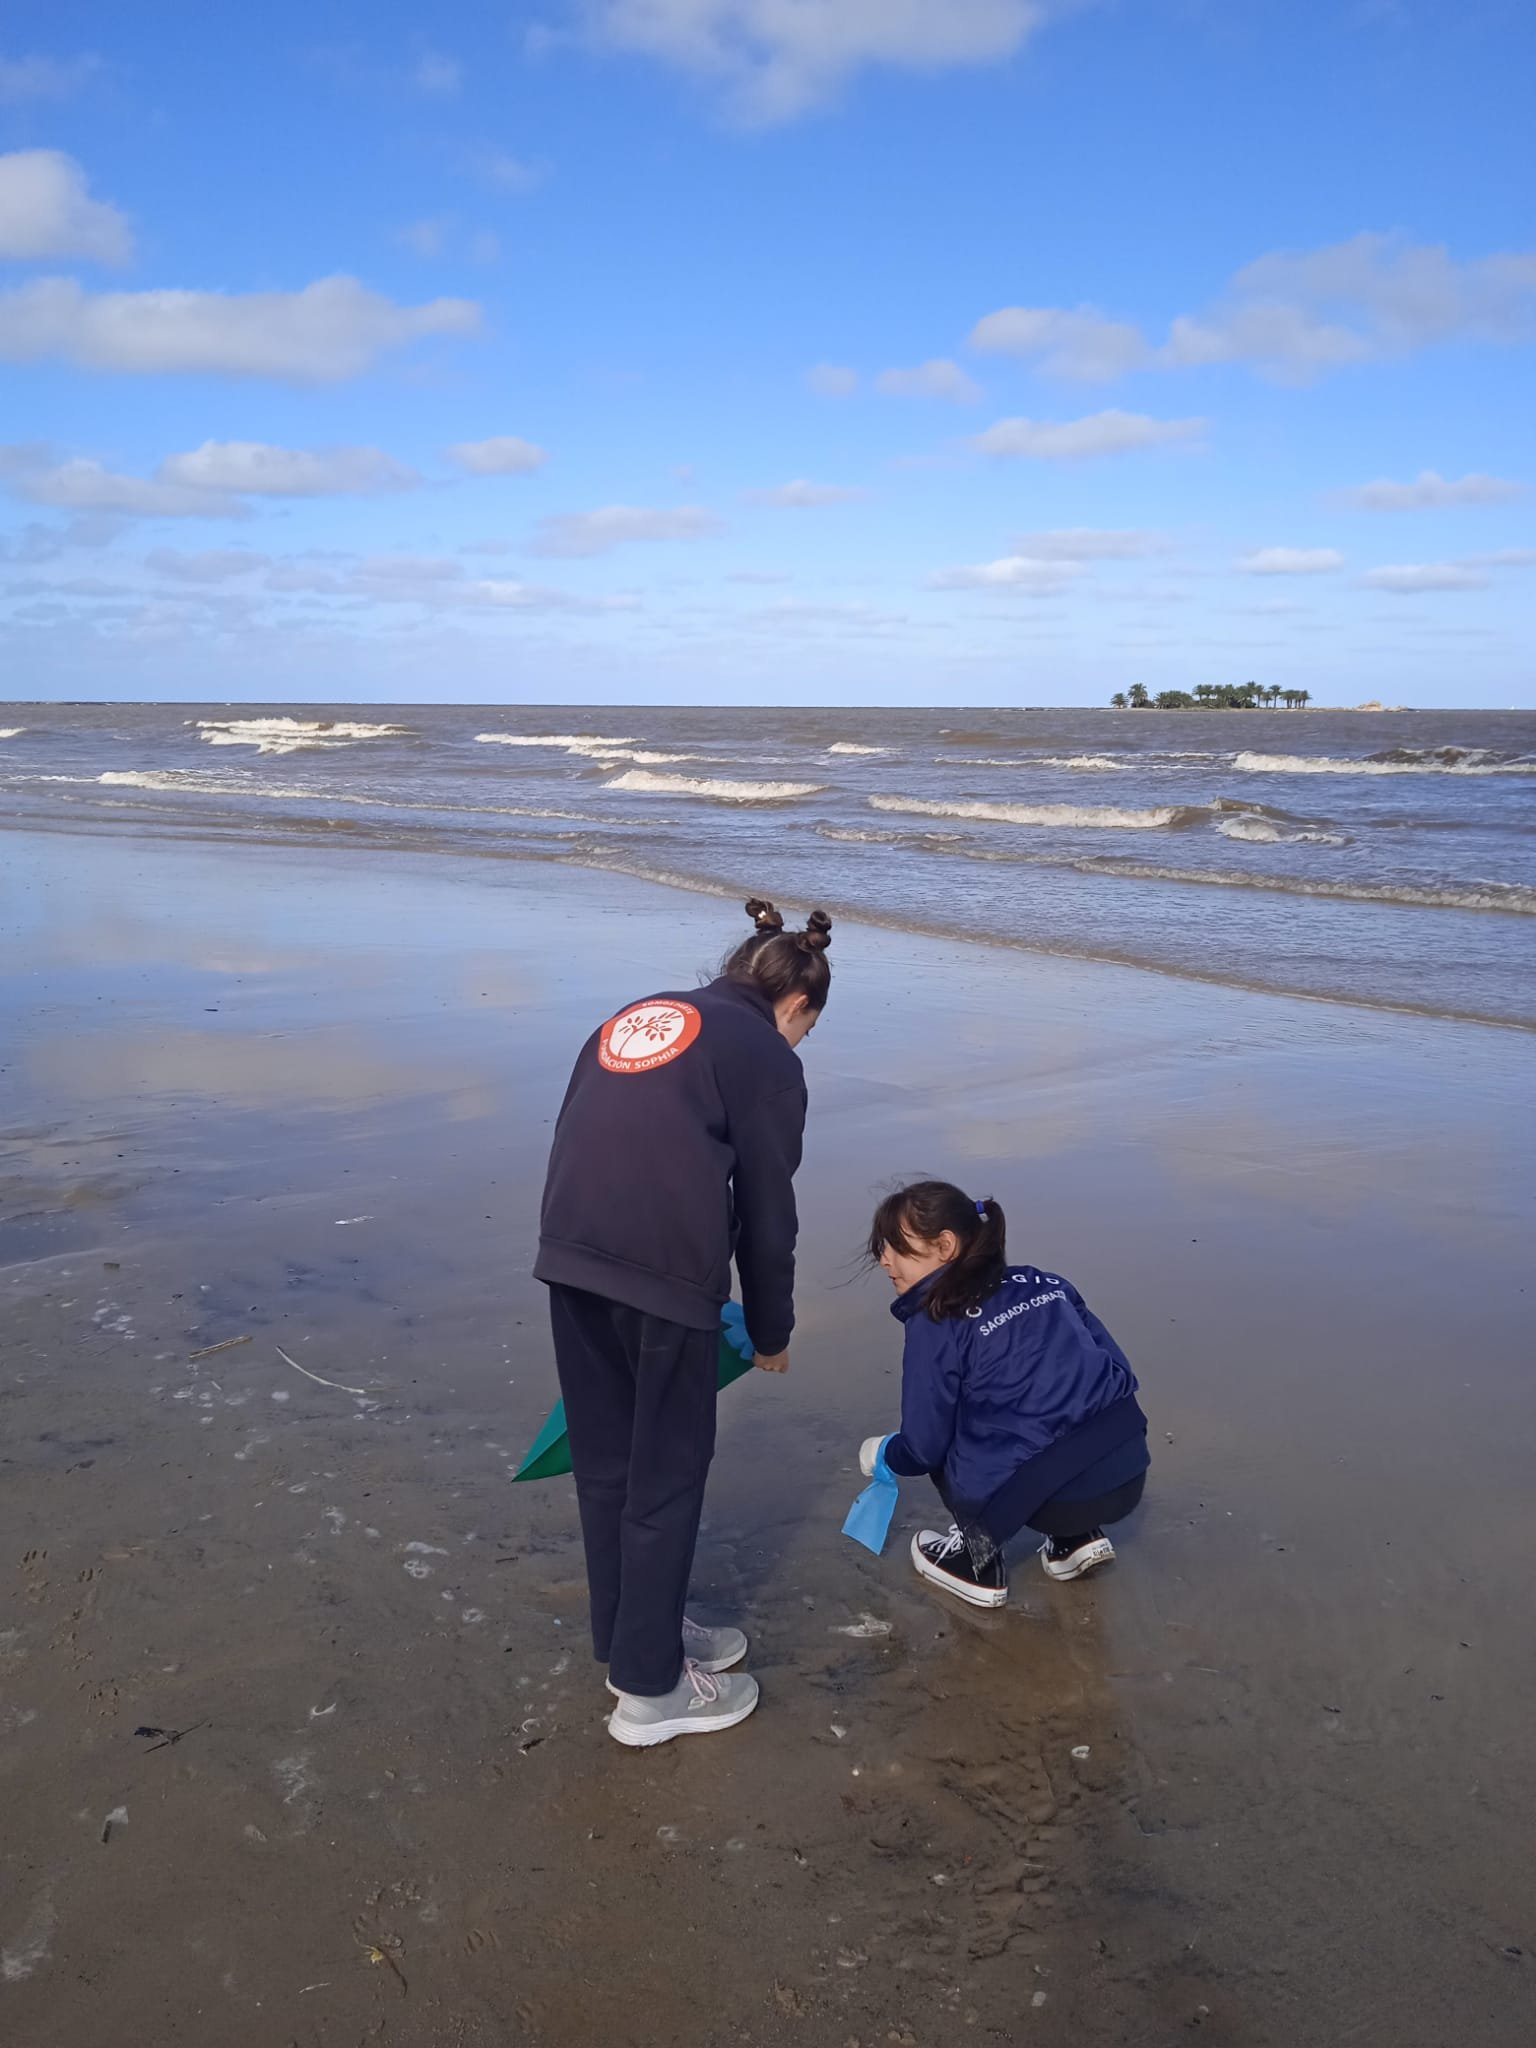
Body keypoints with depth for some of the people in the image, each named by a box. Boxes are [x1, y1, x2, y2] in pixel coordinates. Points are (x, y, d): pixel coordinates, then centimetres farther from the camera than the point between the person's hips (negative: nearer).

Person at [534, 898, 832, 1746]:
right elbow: (767, 1213, 5)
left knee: (604, 1461, 18)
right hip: (665, 1268, -6)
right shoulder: (766, 1057, 4)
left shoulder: (634, 1016, 23)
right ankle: (649, 1687, 19)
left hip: (569, 1255, 7)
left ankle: (628, 1640, 35)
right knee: (666, 1474, 8)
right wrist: (771, 1333, 17)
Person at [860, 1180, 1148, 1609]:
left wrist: (886, 1455, 26)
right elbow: (1116, 1366, 16)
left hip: (1052, 1498, -6)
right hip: (1127, 1471, 6)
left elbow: (926, 1446, 2)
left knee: (945, 1451, 20)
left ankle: (979, 1563, 19)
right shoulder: (1045, 1282, 13)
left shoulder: (935, 1324, -3)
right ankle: (1075, 1537, 26)